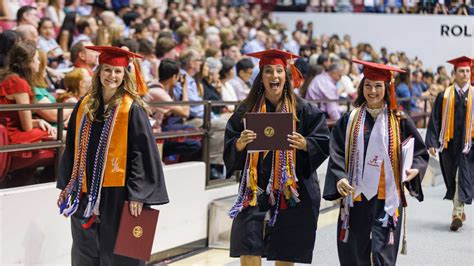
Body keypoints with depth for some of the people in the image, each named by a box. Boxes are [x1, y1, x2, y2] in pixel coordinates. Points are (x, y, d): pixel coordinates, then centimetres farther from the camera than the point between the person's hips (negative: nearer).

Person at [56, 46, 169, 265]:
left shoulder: (132, 109, -9)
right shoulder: (84, 106, 6)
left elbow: (142, 152, -11)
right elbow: (72, 148, 13)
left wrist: (137, 194, -17)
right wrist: (66, 186, 11)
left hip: (117, 193, -5)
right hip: (85, 192, 5)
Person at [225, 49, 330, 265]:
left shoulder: (302, 109, -2)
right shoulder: (247, 109, 2)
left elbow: (323, 143, -1)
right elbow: (229, 146, 4)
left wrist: (304, 144, -21)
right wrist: (240, 143, -18)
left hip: (292, 188, 0)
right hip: (256, 186, 1)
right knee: (248, 248, -9)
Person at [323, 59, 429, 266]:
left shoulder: (400, 122, 2)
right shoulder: (349, 120, 5)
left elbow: (420, 153, 7)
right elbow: (337, 154, -1)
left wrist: (415, 169, -14)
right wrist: (339, 178, -17)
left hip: (386, 199, -2)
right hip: (355, 197, 2)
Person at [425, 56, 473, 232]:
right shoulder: (444, 96, 3)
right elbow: (435, 120, 2)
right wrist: (432, 143, -5)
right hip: (449, 143, 2)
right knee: (451, 179, 11)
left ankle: (457, 214, -12)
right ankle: (459, 211, 27)